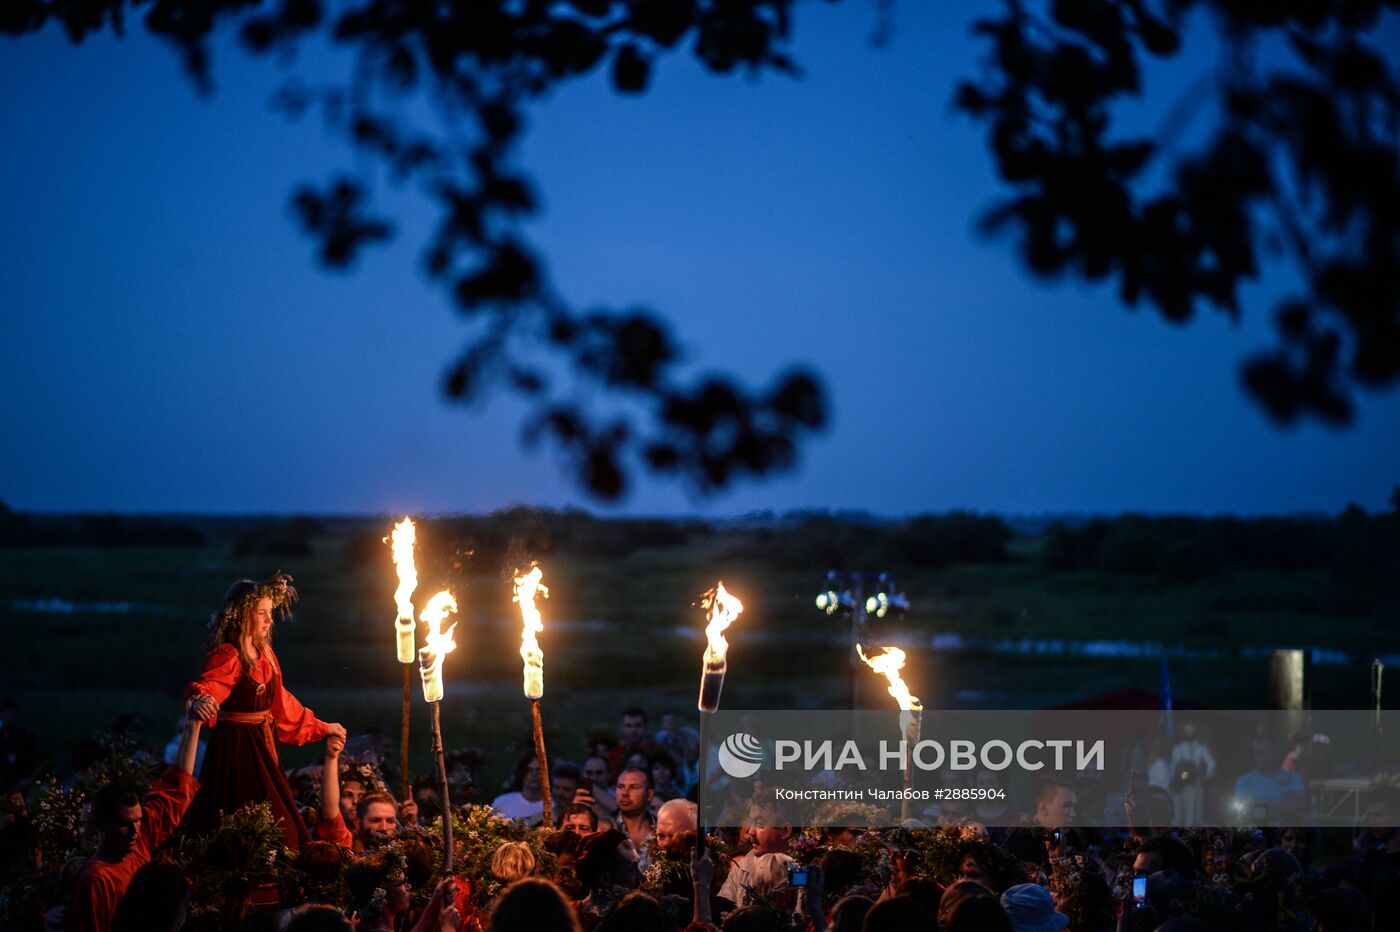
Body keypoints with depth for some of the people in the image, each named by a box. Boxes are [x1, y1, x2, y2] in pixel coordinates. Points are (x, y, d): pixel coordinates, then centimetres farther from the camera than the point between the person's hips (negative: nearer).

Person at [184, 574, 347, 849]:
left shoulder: (266, 656, 10)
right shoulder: (227, 658, -15)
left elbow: (282, 703, 22)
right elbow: (208, 685, -35)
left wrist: (322, 727, 30)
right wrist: (199, 699, -59)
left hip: (262, 744, 8)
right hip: (235, 746, -8)